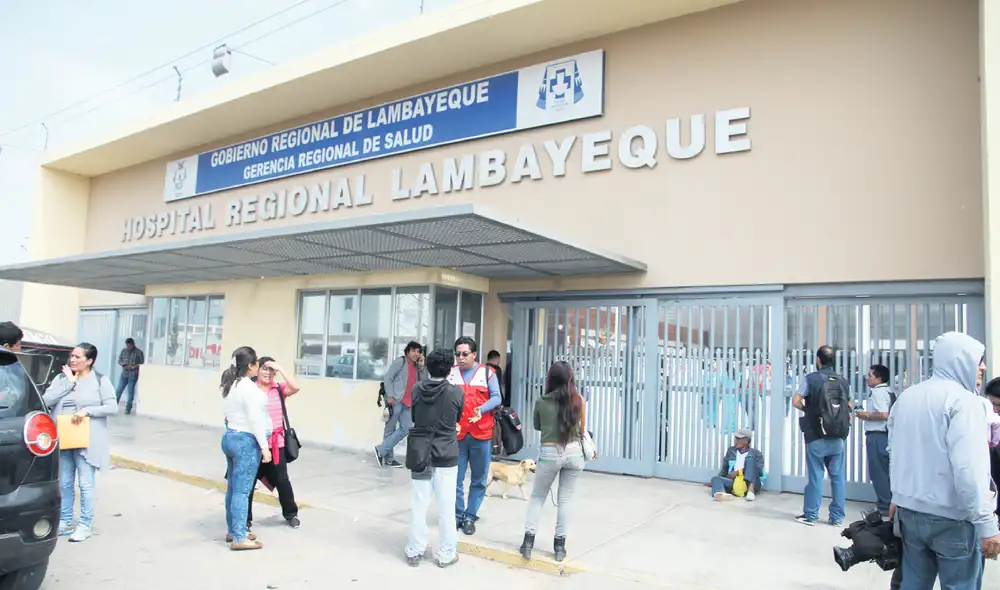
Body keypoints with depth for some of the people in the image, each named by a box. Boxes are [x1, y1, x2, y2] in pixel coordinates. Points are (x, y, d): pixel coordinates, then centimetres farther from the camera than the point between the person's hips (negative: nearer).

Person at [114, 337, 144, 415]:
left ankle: (128, 409, 5)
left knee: (130, 392, -1)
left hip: (133, 375, -4)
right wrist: (122, 364, -9)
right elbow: (119, 361, 13)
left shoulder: (139, 352, -3)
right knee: (118, 390, 1)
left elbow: (142, 363, -6)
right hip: (124, 374, 4)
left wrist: (133, 366, -18)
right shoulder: (123, 351, 10)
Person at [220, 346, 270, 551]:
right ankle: (239, 539, -2)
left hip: (230, 437, 9)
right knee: (242, 490, -6)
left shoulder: (230, 384, 10)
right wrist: (264, 446, -17)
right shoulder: (249, 388, -19)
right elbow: (255, 420, -20)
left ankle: (232, 531, 26)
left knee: (233, 487, 15)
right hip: (247, 441, -9)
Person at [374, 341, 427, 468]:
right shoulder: (400, 361, -2)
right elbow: (388, 378, -8)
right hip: (395, 400, -7)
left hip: (407, 403, 7)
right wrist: (389, 396, -17)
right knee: (390, 429, -1)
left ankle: (382, 450, 9)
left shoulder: (416, 367, 18)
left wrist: (422, 366, 3)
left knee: (407, 428, 3)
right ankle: (388, 459, 6)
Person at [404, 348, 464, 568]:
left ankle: (415, 551, 20)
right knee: (446, 506, 7)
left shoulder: (417, 390, -6)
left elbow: (413, 418, 7)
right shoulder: (456, 392, -12)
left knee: (418, 504, 10)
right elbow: (457, 420, 4)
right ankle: (447, 553, 17)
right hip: (446, 457, -2)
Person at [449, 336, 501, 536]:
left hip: (481, 433, 0)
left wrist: (482, 409, -19)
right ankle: (457, 514, 20)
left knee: (479, 479, 7)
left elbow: (496, 397, -2)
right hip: (456, 433, 0)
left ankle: (470, 516, 19)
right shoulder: (450, 373, 5)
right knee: (455, 478, 5)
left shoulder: (487, 372, 3)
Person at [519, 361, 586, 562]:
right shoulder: (578, 399, -2)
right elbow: (582, 429, 8)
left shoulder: (542, 401, -4)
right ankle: (560, 545, 15)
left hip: (550, 453, -1)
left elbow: (536, 426, 13)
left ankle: (529, 540, 12)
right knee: (565, 499, 11)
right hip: (574, 452, 1)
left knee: (537, 497, 15)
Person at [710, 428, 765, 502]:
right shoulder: (731, 451, 18)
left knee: (750, 458, -20)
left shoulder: (756, 453, 7)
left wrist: (739, 472, -13)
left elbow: (759, 471, -8)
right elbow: (724, 469, 21)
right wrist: (718, 482, 6)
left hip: (750, 483, -3)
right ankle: (721, 494, -61)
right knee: (716, 479, -24)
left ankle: (751, 490, -40)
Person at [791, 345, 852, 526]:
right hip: (838, 437, 3)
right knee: (838, 476, 9)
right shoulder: (843, 381, 6)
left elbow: (795, 402, -12)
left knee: (815, 475, 3)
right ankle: (837, 517, 14)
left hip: (816, 437, -3)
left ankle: (810, 515, 10)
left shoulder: (811, 378, -7)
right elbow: (849, 406, 12)